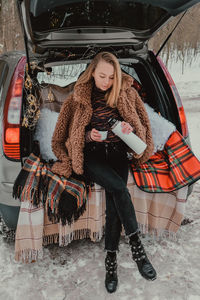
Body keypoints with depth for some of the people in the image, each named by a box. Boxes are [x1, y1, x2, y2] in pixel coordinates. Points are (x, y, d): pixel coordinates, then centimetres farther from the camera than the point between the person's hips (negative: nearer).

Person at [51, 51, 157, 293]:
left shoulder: (126, 93, 9)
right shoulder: (78, 98, 6)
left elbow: (141, 125, 13)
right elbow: (69, 135, 11)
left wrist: (130, 128, -10)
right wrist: (88, 136, -9)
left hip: (117, 152, 2)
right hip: (91, 154, -1)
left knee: (114, 200, -19)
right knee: (119, 188, -29)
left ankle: (110, 261, -5)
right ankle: (136, 246, -18)